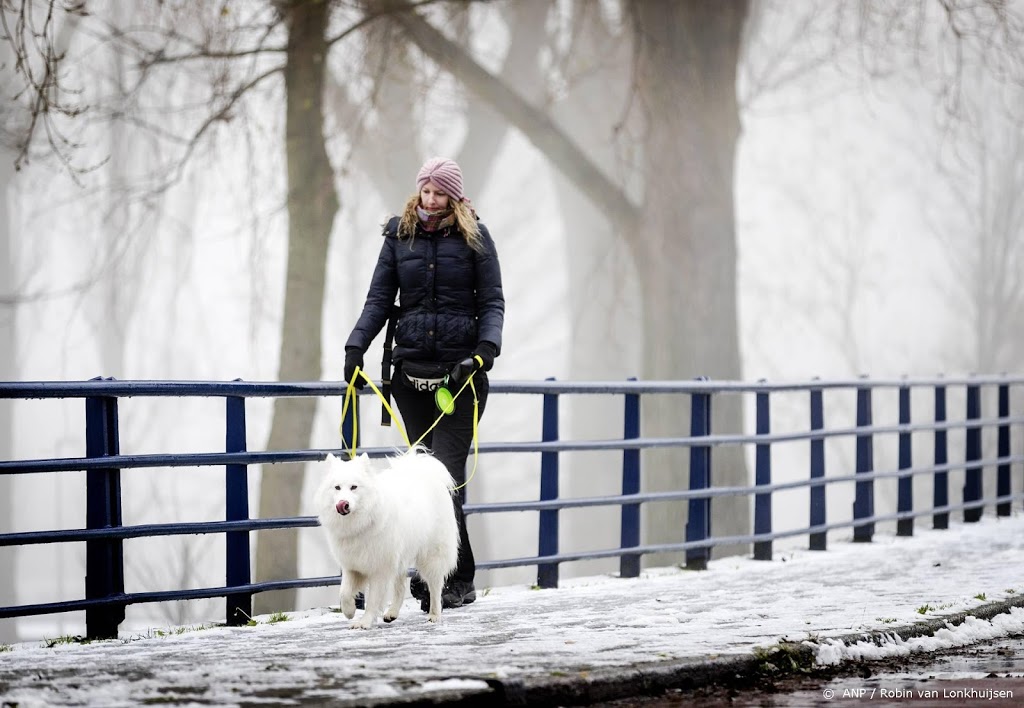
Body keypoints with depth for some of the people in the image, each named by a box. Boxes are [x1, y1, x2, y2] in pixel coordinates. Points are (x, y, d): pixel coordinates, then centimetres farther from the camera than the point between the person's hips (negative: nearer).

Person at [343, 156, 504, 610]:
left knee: (445, 471, -12)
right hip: (412, 370, 4)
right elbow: (379, 299, 10)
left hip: (461, 371, -4)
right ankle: (460, 580, 11)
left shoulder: (474, 237, 3)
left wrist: (486, 348, -16)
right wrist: (356, 346, -4)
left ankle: (446, 578, -11)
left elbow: (492, 302, 0)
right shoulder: (399, 235, 10)